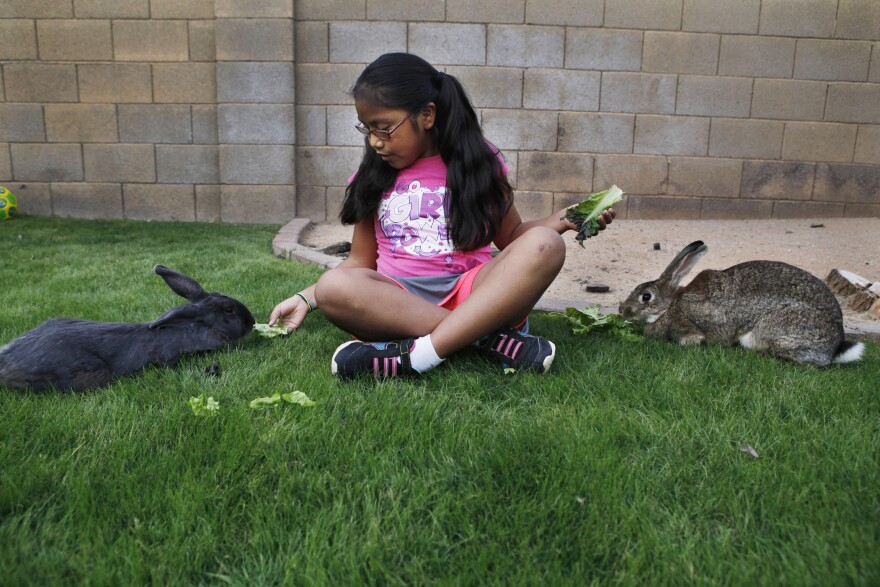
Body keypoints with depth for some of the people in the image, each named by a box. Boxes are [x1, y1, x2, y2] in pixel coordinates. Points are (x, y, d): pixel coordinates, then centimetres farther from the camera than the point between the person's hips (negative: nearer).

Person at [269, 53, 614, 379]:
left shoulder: (478, 163, 8)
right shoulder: (372, 178, 13)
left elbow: (509, 236, 15)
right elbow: (361, 263, 16)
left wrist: (559, 221, -2)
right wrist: (306, 298, 4)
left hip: (472, 293, 0)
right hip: (397, 299, 1)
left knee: (543, 245, -27)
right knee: (334, 286, -30)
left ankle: (419, 354, -34)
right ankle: (487, 336, -29)